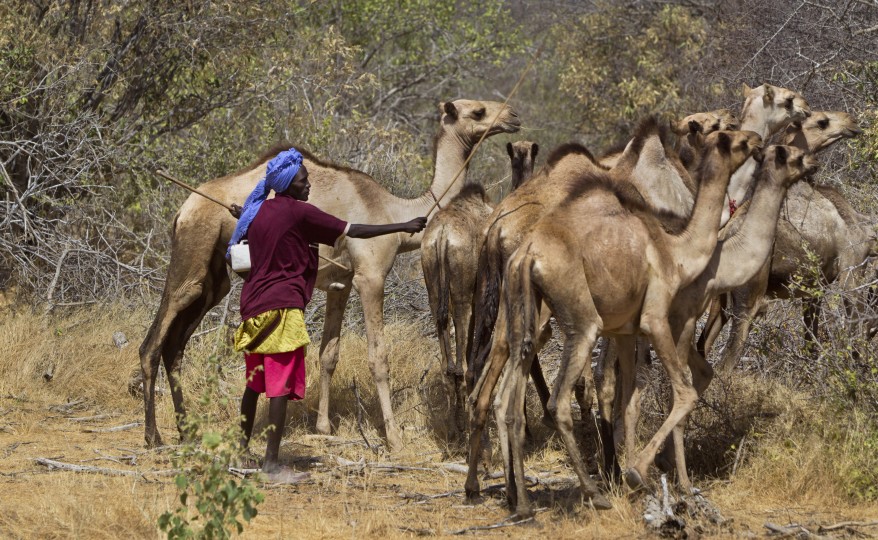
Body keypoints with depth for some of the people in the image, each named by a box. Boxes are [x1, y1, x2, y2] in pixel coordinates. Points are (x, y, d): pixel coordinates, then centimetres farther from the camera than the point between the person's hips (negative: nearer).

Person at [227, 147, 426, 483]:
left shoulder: (259, 211, 11)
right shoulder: (300, 213, -10)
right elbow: (352, 231, -11)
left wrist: (243, 217, 53)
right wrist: (402, 227, -7)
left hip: (253, 305, 8)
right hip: (282, 307, -8)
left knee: (255, 383, 20)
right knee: (281, 386, -8)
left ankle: (242, 448, 30)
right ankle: (271, 464, -11)